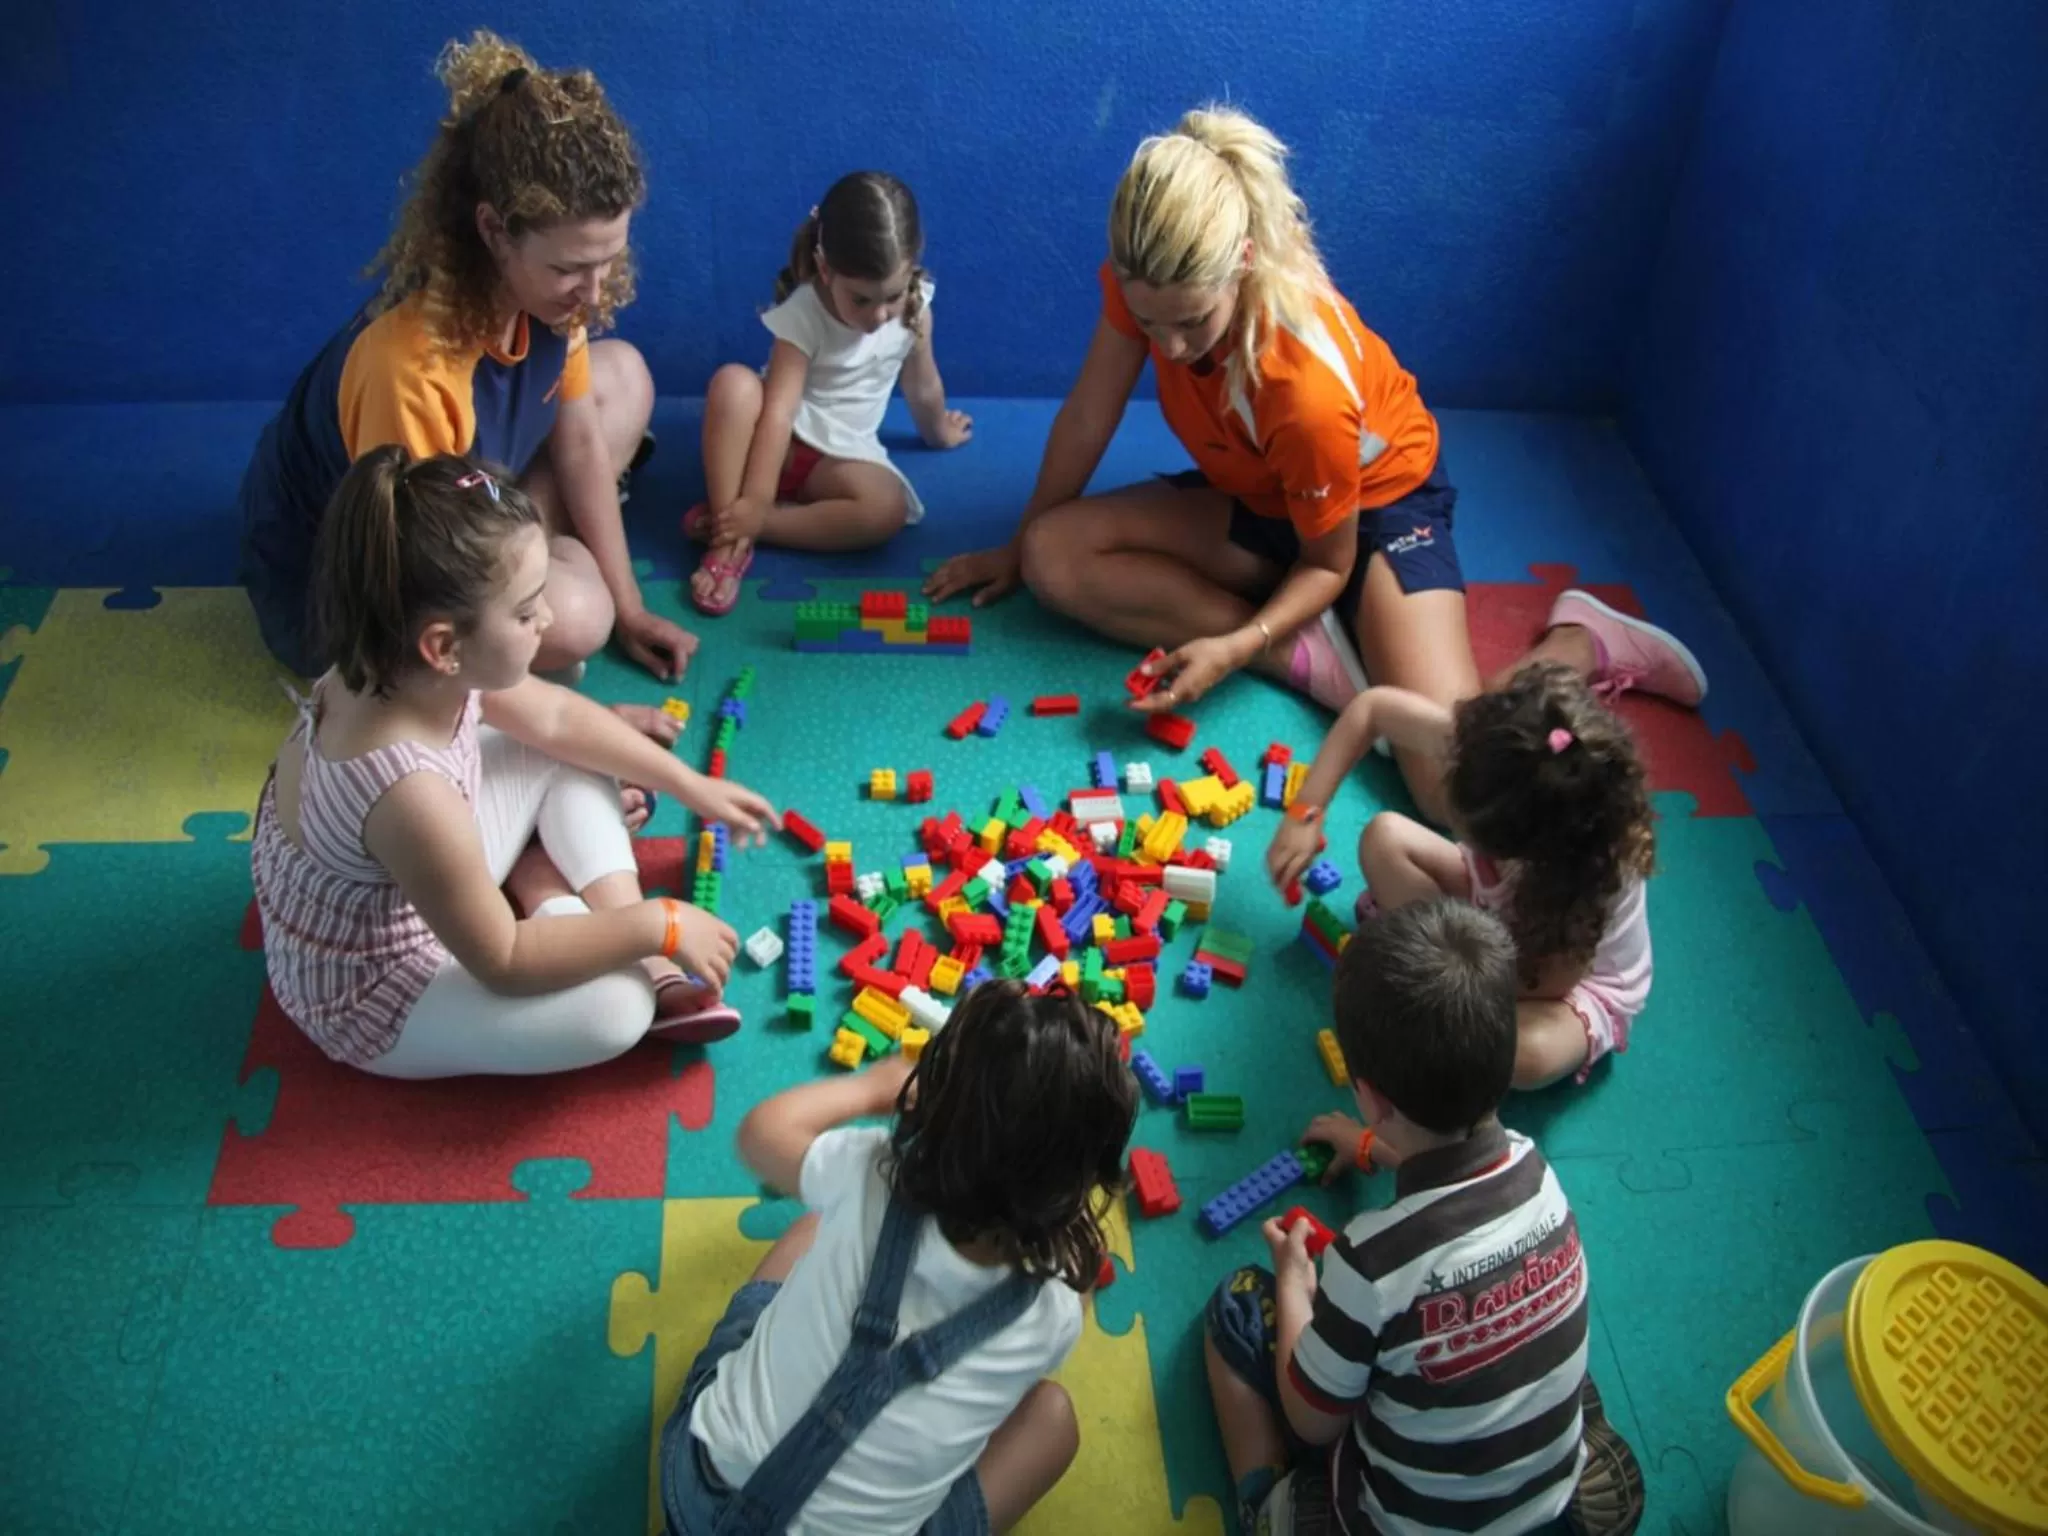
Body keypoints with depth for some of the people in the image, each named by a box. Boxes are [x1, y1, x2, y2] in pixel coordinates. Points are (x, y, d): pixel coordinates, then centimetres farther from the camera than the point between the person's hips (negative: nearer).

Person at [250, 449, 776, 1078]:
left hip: (416, 889, 8)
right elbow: (503, 963, -29)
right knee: (617, 1008, -24)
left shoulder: (400, 665, -19)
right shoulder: (408, 791, -42)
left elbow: (556, 718, 0)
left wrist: (690, 786, 5)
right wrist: (656, 926, -22)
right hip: (371, 998, -8)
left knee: (566, 757, 6)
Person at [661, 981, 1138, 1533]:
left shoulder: (867, 1176, -19)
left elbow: (762, 1130, 5)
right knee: (1049, 1413, 20)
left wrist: (873, 1086, 20)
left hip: (699, 1487, 2)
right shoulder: (1053, 1316, -18)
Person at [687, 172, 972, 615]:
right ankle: (728, 543, -31)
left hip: (841, 456, 3)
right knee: (733, 383, -35)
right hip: (783, 440, -2)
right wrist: (755, 500, -36)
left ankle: (729, 522, -26)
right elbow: (779, 412, -29)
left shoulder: (914, 306, -12)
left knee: (887, 509, -31)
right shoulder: (802, 314, -22)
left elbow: (922, 385, 7)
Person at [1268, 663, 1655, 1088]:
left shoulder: (1590, 873, -41)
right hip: (1497, 903, 5)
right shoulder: (1494, 746, -32)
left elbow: (1548, 982, -27)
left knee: (1529, 1053, -39)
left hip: (1580, 978, -5)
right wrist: (1306, 813, -22)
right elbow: (1372, 705, -18)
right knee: (1384, 837, -19)